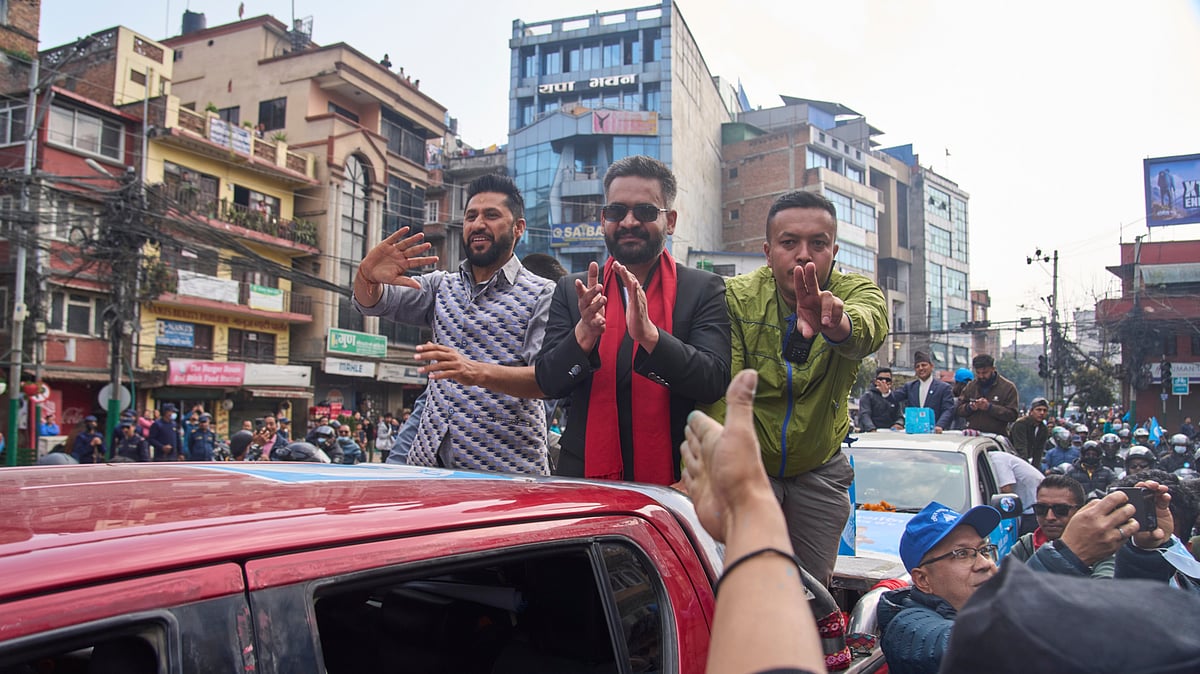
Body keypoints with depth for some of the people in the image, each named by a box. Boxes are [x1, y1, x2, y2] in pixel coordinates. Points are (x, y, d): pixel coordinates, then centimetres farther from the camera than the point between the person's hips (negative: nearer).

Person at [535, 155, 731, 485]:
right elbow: (549, 383, -3)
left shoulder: (704, 289, -3)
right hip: (585, 473, 2)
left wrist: (648, 334, -29)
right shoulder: (570, 291, 3)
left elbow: (714, 382, -14)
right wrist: (584, 333, -22)